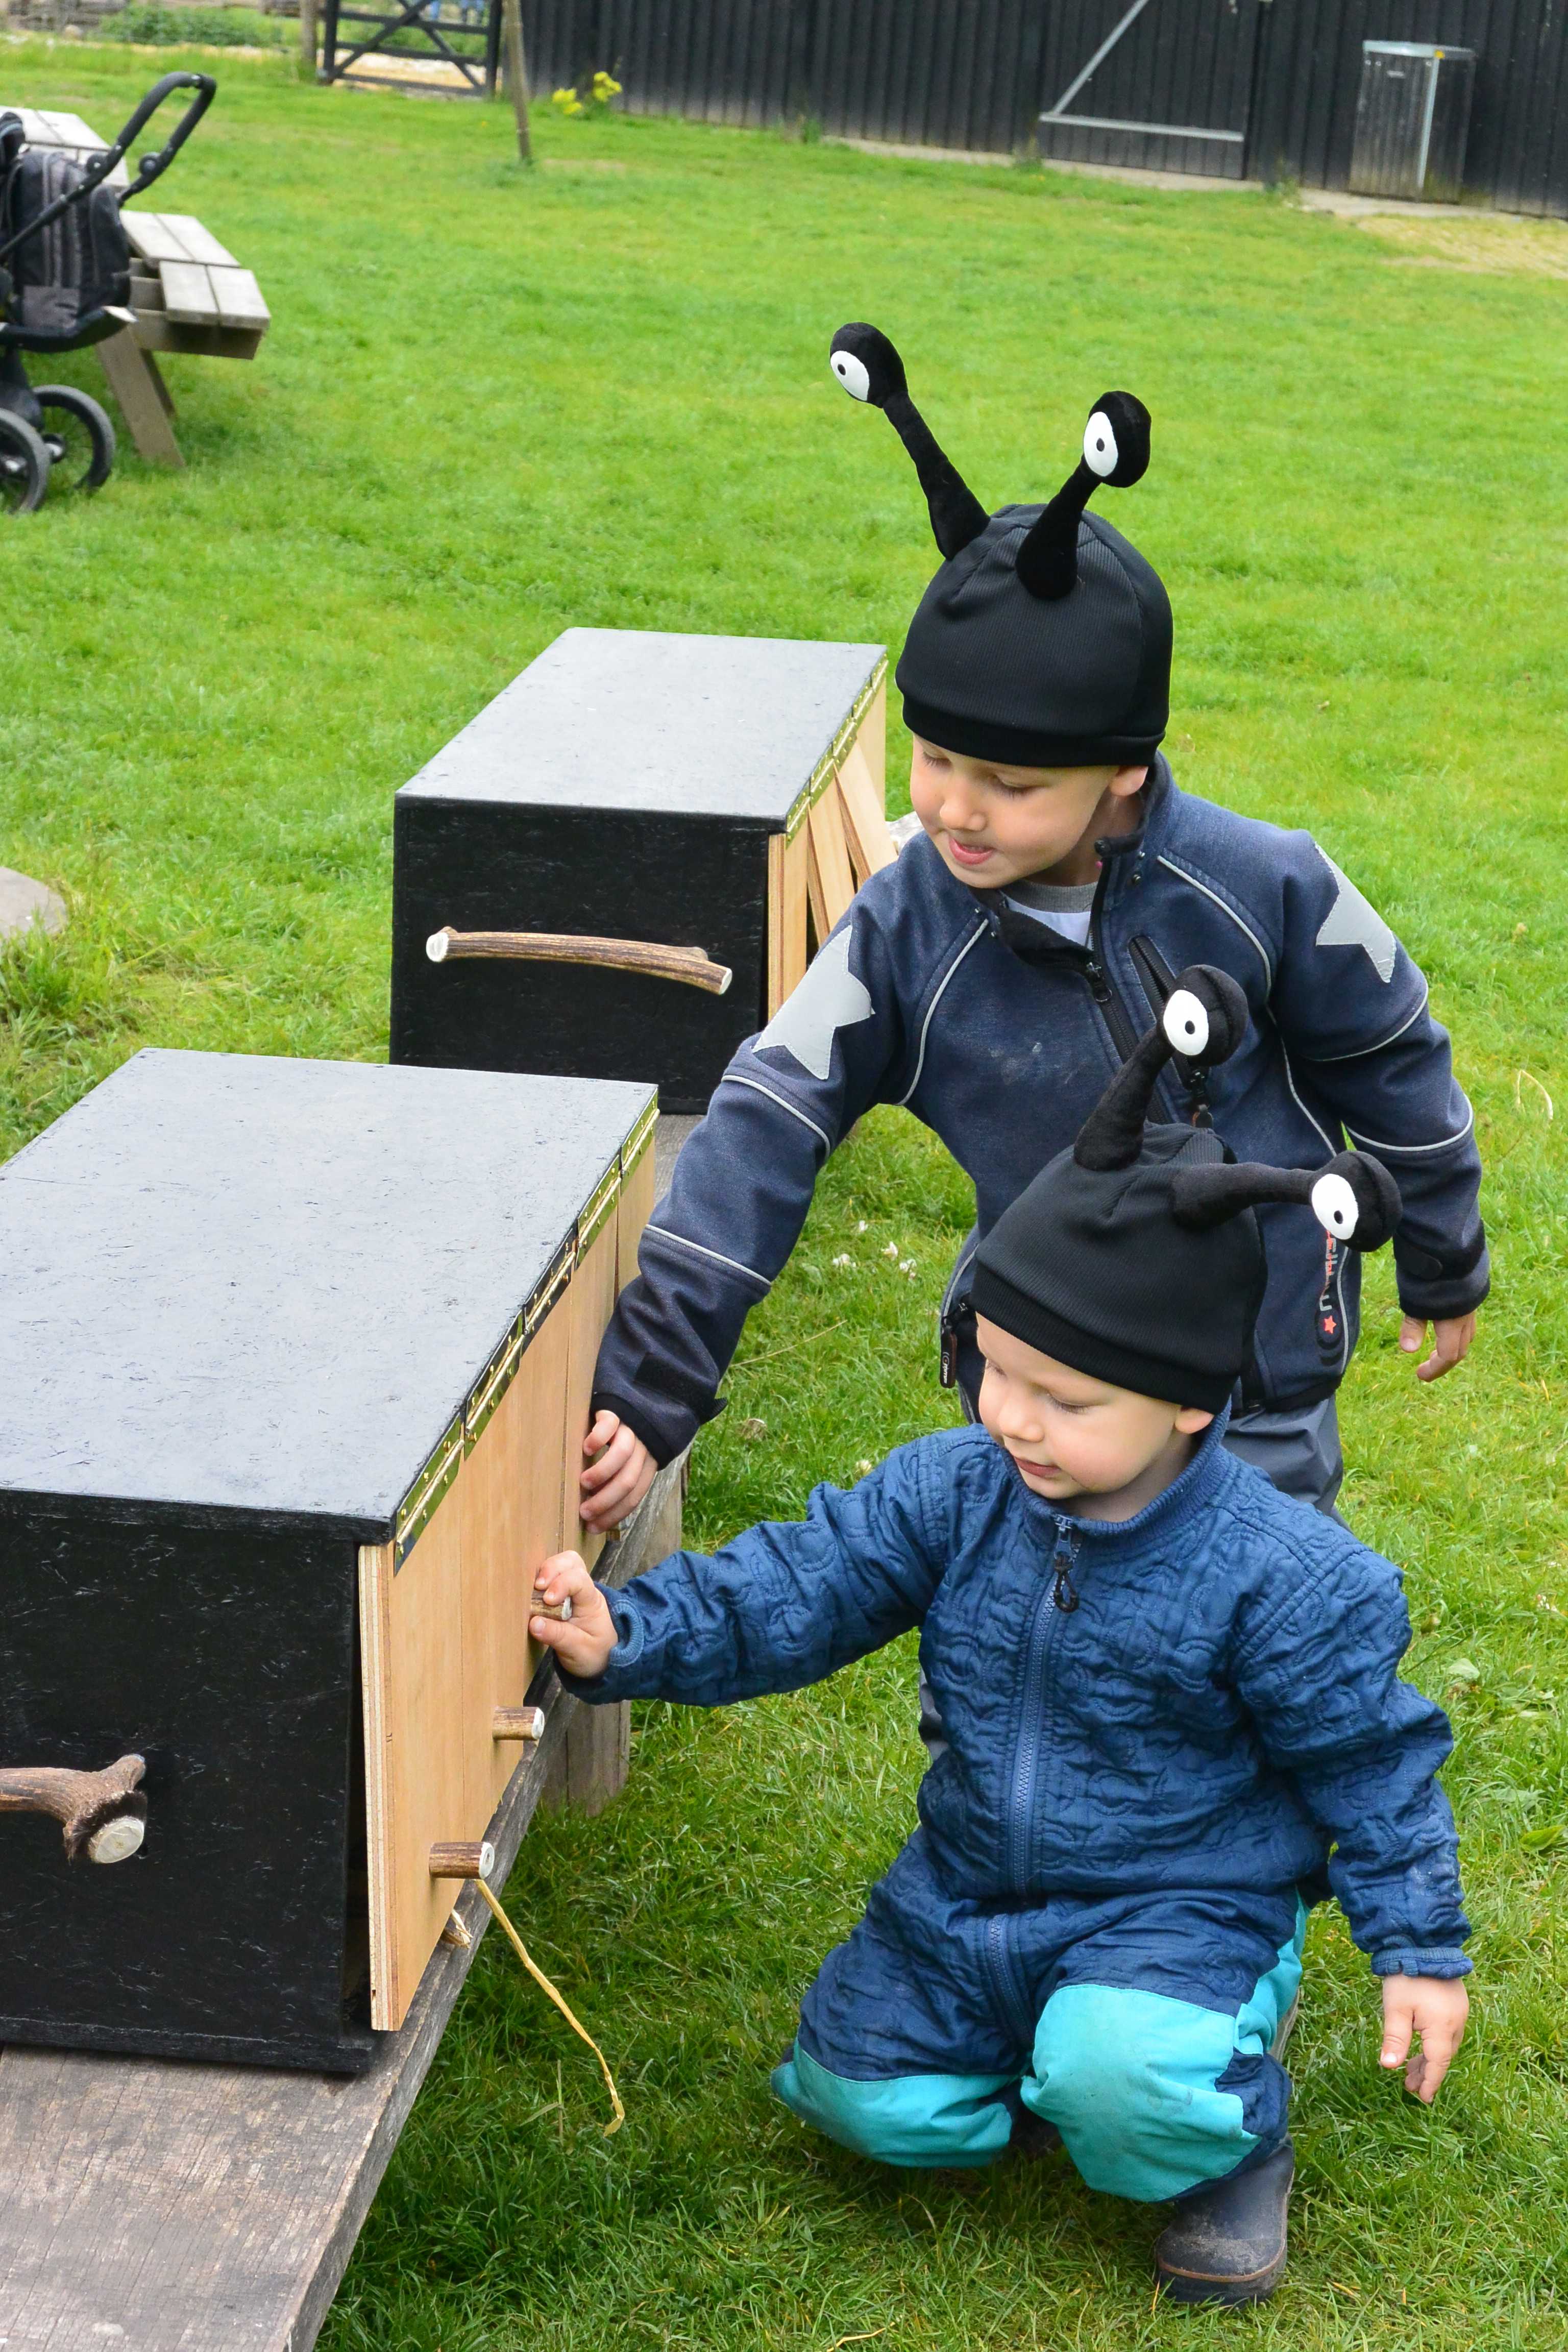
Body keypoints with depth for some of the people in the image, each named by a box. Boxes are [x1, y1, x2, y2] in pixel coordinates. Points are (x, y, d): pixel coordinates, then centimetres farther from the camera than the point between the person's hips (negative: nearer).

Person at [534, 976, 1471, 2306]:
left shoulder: (1281, 1579, -21)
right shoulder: (949, 1492, -11)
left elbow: (1367, 1762, -9)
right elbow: (790, 1594, -12)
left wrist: (1420, 1951, -3)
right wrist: (624, 1641, -27)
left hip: (1183, 1906, -5)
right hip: (972, 1887, 5)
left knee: (1118, 2085, -31)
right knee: (864, 2094, 3)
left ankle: (1237, 2125, 4)